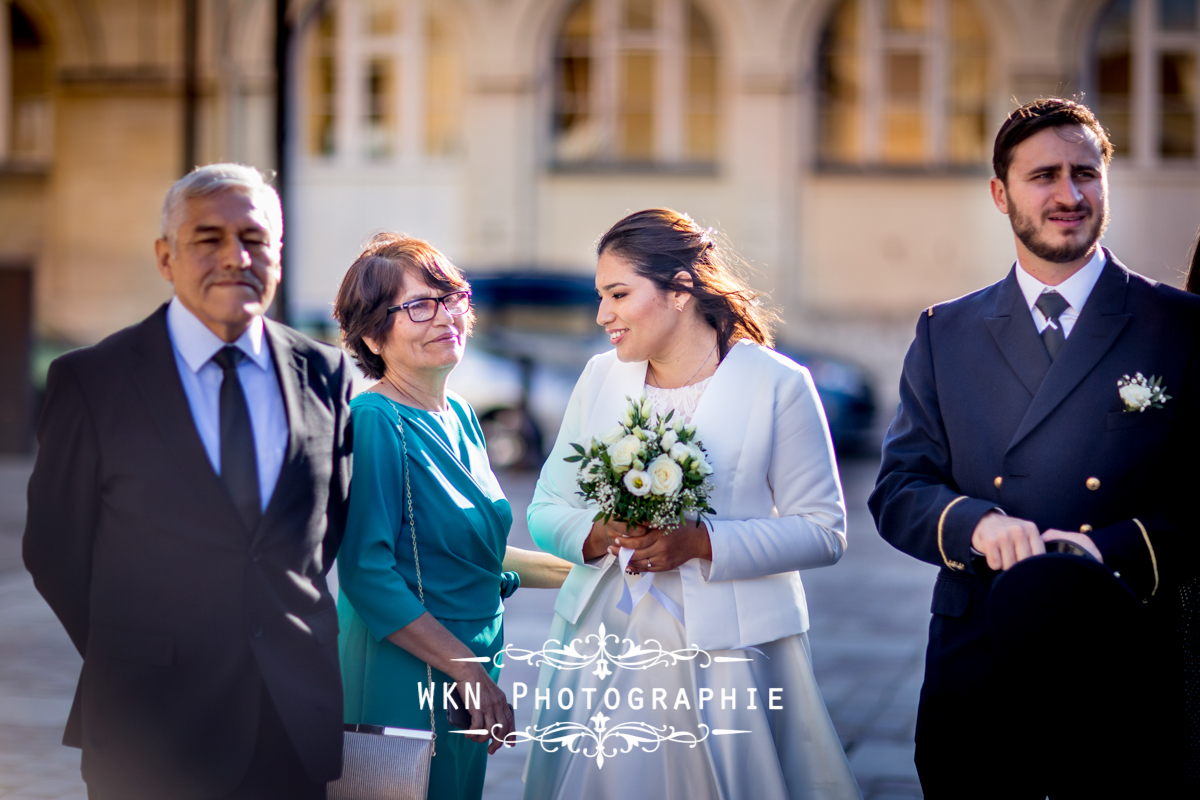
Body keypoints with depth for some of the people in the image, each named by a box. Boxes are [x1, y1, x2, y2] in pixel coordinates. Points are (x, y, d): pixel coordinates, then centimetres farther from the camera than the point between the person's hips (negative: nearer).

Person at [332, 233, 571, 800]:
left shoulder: (459, 418, 10)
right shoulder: (374, 422, -15)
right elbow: (367, 573, -20)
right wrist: (467, 669, -19)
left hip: (467, 673, 8)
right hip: (403, 680, -8)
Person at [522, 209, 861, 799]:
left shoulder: (777, 385, -5)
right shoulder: (601, 377, 8)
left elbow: (823, 533, -7)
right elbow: (546, 511, 10)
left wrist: (700, 542, -18)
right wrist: (598, 535, -13)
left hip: (727, 651, -3)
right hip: (604, 645, 3)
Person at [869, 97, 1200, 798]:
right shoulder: (946, 334, 10)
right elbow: (896, 490, 6)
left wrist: (1117, 549, -19)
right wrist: (974, 523, -14)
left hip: (1125, 689, -2)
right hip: (976, 683, 2)